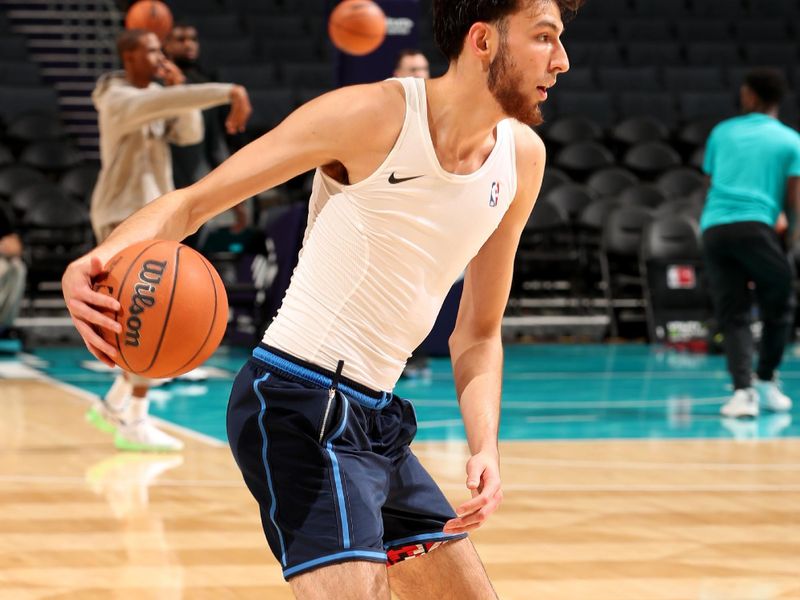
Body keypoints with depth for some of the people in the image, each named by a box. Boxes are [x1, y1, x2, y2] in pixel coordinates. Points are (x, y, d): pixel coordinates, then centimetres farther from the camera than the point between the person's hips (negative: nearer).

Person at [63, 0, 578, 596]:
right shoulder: (374, 116, -13)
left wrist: (485, 446, -1)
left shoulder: (521, 156, 7)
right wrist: (93, 263, -29)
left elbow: (478, 334, 15)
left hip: (377, 420, 8)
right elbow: (193, 200, -11)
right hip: (299, 409, -8)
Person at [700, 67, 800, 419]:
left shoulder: (722, 132, 19)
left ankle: (743, 390, -13)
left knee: (733, 317, 3)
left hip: (713, 229, 3)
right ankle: (765, 381, 16)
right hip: (755, 226, -3)